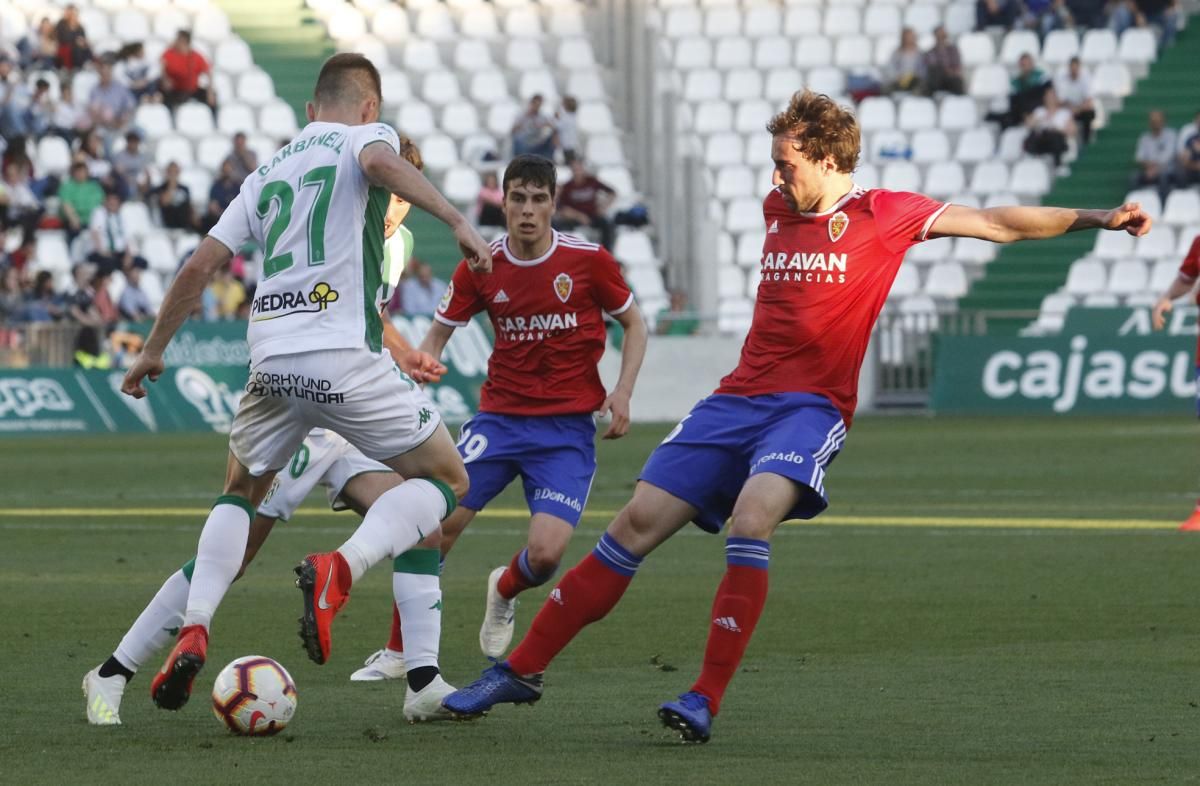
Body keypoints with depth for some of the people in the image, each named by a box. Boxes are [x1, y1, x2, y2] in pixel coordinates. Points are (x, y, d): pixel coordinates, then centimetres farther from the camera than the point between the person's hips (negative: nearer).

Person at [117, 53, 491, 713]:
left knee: (240, 492, 27)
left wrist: (152, 352, 30)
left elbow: (197, 268, 21)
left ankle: (192, 632, 4)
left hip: (270, 357, 5)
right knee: (446, 481, 9)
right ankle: (339, 571, -18)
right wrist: (456, 221, -26)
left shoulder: (268, 173, 23)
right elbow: (380, 161, -19)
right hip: (344, 358, -5)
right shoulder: (365, 136, 8)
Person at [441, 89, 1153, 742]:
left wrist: (1097, 219, -14)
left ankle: (707, 701, -28)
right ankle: (522, 671, 6)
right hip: (740, 397, 5)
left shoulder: (882, 214, -2)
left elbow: (997, 223, -7)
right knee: (638, 524, -1)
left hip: (812, 406, -5)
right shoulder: (777, 208, 14)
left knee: (752, 517, -31)